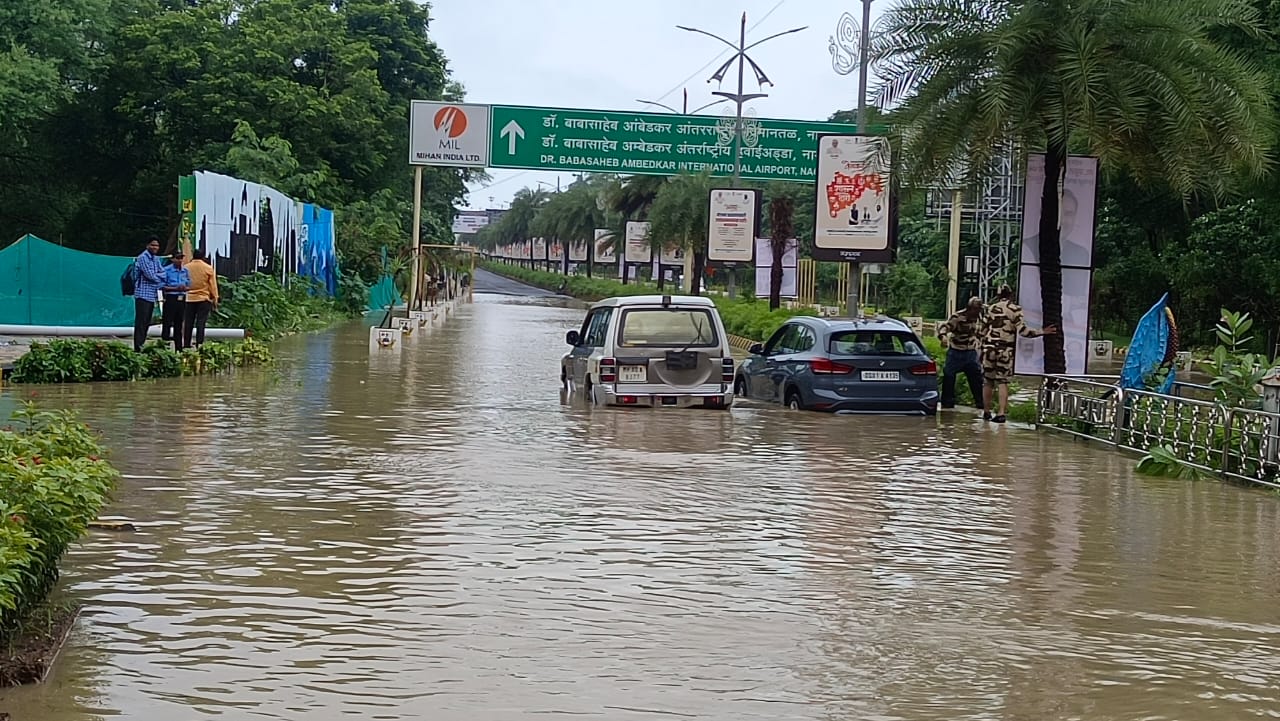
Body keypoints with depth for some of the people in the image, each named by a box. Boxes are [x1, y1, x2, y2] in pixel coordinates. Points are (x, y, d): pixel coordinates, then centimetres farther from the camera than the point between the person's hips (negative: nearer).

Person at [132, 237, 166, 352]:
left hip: (152, 295, 9)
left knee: (147, 323, 11)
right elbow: (150, 275, -17)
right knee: (141, 322, -9)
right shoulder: (143, 258, -11)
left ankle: (142, 345, 17)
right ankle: (137, 348, -10)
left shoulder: (156, 259, 17)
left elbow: (163, 273, 9)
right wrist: (160, 276, 1)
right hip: (143, 294, -9)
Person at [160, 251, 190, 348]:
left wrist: (185, 288, -8)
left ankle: (178, 347, 15)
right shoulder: (167, 270, -6)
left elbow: (189, 285, 15)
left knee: (179, 324, 10)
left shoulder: (185, 271, 10)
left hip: (182, 299, 5)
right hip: (170, 299, -5)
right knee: (167, 323, -7)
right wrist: (175, 288, -18)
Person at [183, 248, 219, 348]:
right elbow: (213, 285, -2)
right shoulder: (208, 268, -5)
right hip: (203, 299, -2)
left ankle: (186, 344, 9)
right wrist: (215, 299, 6)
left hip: (189, 299, 2)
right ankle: (199, 344, -7)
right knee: (201, 322, -2)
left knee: (188, 322, 7)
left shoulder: (186, 267, 1)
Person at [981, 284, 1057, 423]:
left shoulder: (990, 308, 6)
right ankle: (1001, 413, -8)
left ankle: (986, 412, 15)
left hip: (989, 347, 2)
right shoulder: (1015, 309, -3)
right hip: (1006, 349, -2)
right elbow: (1023, 330, -9)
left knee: (989, 381, 11)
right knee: (1003, 381, 1)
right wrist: (1042, 332, -2)